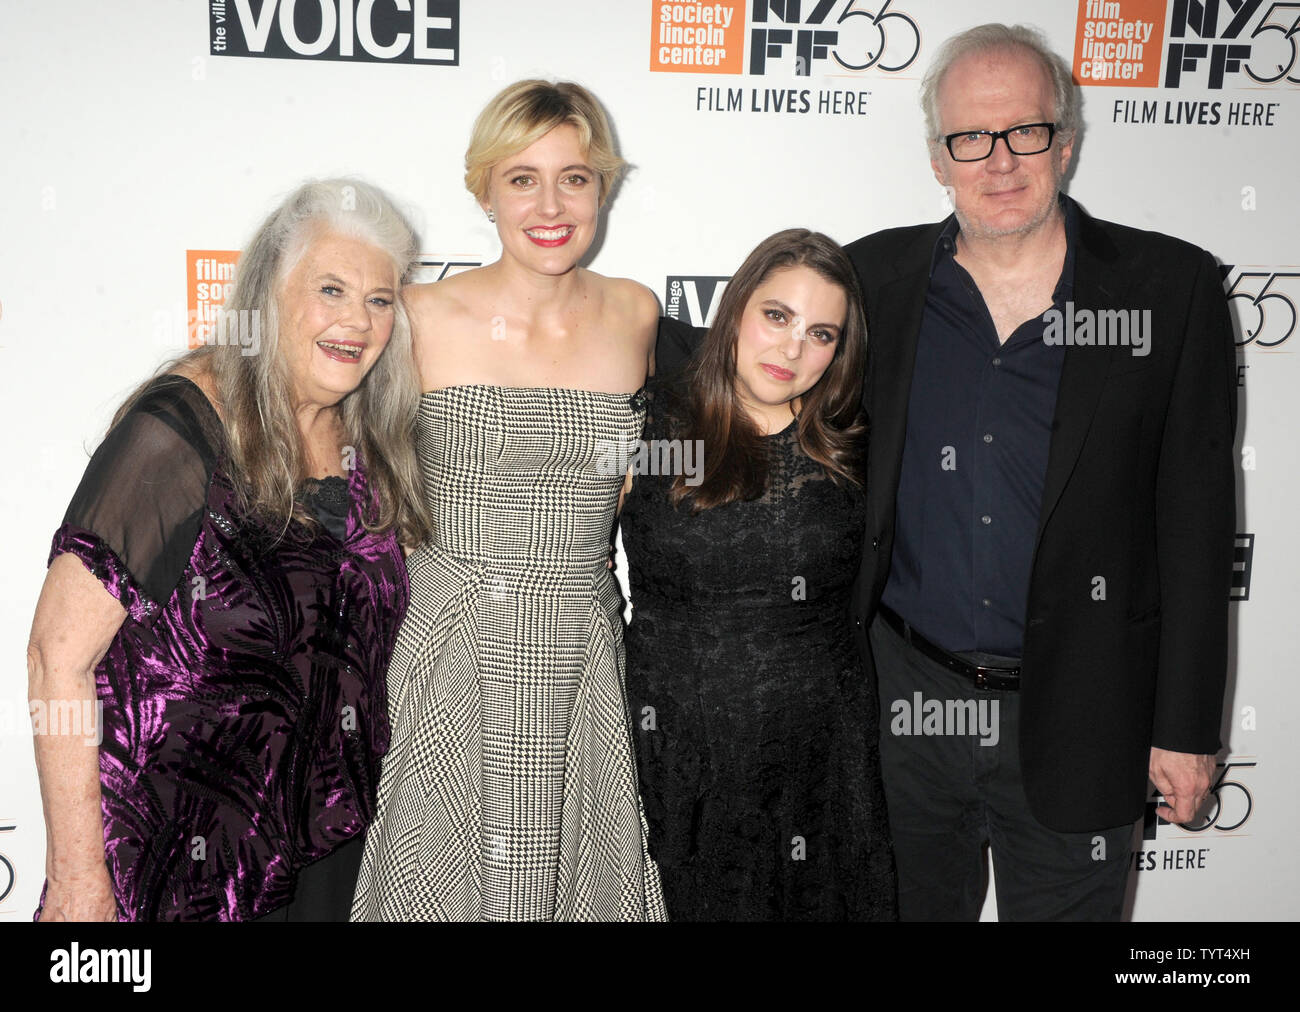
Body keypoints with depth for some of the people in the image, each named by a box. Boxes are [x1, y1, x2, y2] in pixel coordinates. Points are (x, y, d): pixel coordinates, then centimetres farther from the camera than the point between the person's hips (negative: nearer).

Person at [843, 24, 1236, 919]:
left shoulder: (1169, 289, -5)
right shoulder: (873, 278, 0)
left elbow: (1196, 519, -4)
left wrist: (1187, 725, -4)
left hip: (1075, 717, -1)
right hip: (907, 702, 2)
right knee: (914, 906, 19)